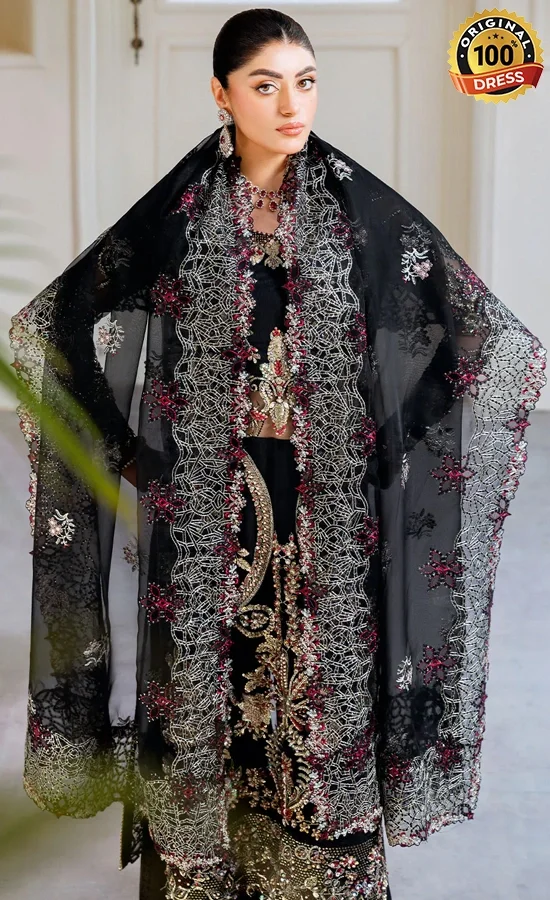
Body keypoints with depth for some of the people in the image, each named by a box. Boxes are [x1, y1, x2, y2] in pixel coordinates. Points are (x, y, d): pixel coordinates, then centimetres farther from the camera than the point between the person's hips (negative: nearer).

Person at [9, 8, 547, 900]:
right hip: (208, 489, 0)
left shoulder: (360, 206, -2)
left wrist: (393, 443, -5)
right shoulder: (178, 209, -1)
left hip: (326, 490, 0)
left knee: (323, 654, 8)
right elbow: (53, 324, 2)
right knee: (209, 653, 9)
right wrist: (125, 448, -2)